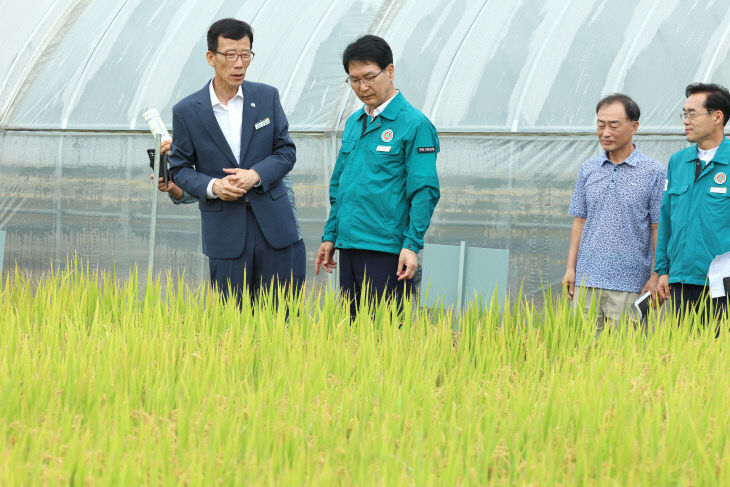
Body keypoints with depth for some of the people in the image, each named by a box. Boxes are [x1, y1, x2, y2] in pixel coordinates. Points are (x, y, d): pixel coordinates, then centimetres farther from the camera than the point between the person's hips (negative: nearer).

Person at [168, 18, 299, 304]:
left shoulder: (267, 97, 3)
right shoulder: (187, 112, -2)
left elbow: (286, 151, 6)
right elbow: (179, 168, 5)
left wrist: (256, 175, -13)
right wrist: (211, 186, -15)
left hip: (272, 223, 2)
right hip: (224, 229, -1)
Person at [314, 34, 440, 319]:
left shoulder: (414, 125, -6)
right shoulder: (353, 123, 16)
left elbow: (425, 191, -10)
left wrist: (412, 245, -16)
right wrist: (330, 236, 17)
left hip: (386, 251, -7)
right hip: (348, 249, 7)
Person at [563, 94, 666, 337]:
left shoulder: (654, 172, -2)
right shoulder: (588, 169, 10)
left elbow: (659, 229, -1)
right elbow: (580, 221, 14)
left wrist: (657, 276, -6)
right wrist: (570, 268, 8)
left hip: (629, 283, -4)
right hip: (588, 279, 4)